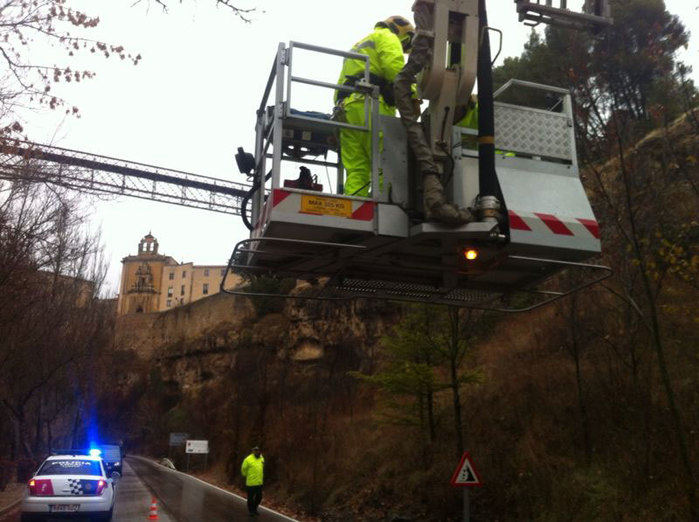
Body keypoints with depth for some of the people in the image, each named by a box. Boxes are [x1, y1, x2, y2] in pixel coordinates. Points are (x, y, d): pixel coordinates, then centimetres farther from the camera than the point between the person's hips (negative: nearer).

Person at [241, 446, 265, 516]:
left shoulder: (261, 458, 6)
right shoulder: (248, 459, -12)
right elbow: (243, 469, -1)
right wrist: (247, 476, 10)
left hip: (259, 482, 5)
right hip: (251, 482, -5)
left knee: (259, 497, 10)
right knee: (251, 497, 4)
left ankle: (255, 509, 30)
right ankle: (251, 511, 19)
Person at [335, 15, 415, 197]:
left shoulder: (358, 46, 39)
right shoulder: (386, 37, 13)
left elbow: (340, 84, 31)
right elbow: (395, 67, -8)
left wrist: (340, 108, 25)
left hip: (345, 107, 8)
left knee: (356, 170, -2)